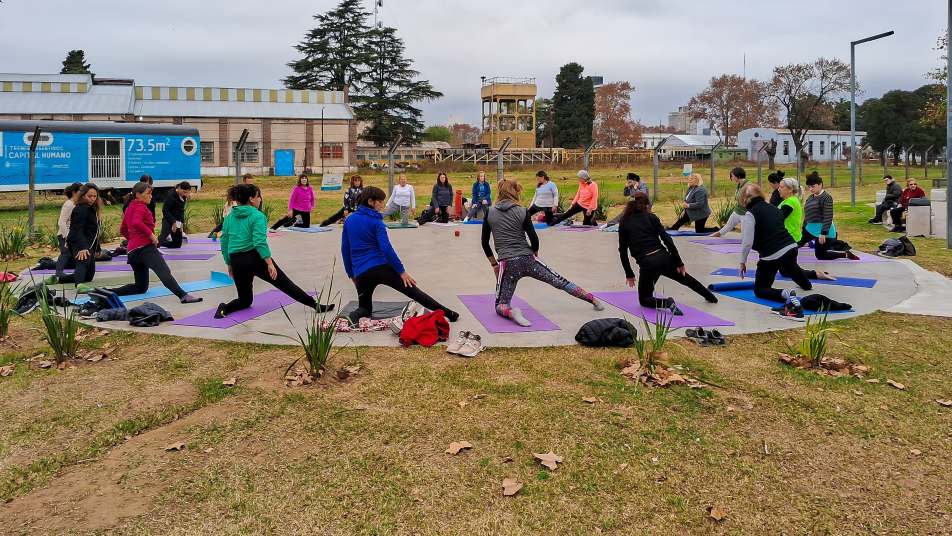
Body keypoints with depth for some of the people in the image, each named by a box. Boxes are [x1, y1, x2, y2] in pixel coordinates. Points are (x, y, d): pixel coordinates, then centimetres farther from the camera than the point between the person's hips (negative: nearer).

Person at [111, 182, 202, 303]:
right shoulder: (140, 207, -3)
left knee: (141, 287, 20)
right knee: (164, 272, -33)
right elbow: (136, 223, -25)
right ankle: (183, 295, -54)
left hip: (132, 250, 10)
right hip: (145, 247, -10)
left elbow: (123, 230, 33)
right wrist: (151, 234, -19)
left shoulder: (129, 208, 24)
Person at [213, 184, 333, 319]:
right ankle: (315, 305, 5)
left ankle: (225, 308, -11)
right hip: (255, 257, -5)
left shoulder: (229, 217, 11)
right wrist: (270, 263, -20)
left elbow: (224, 243, 13)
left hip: (237, 261, 5)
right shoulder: (257, 216, -7)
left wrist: (229, 264, 21)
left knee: (245, 300, 18)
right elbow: (260, 242, -18)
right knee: (285, 284, 5)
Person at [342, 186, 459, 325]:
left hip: (361, 273, 4)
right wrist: (402, 271, -10)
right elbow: (386, 249, -15)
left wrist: (351, 274, 21)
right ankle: (448, 313, 1)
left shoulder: (348, 220, 9)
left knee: (365, 308, 21)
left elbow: (345, 249, 13)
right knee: (414, 292, 2)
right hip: (381, 268, -4)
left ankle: (354, 315, -14)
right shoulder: (375, 221, -6)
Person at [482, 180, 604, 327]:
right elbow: (534, 239, -4)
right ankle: (593, 300, 27)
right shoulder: (522, 212, -3)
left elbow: (485, 242, 8)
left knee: (500, 306, 8)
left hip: (507, 263, 0)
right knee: (560, 281, 19)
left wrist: (494, 263, 18)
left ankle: (511, 312, -26)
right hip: (527, 260, 0)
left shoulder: (490, 213, 3)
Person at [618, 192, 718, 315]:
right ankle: (711, 296, 50)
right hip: (664, 258, 3)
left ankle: (666, 303, -14)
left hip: (647, 264, -3)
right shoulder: (651, 217, 7)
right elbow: (667, 239, -1)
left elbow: (623, 251, 4)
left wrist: (629, 274, 11)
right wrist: (679, 263, 3)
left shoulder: (624, 222, 5)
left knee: (644, 299, 15)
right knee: (685, 277, 33)